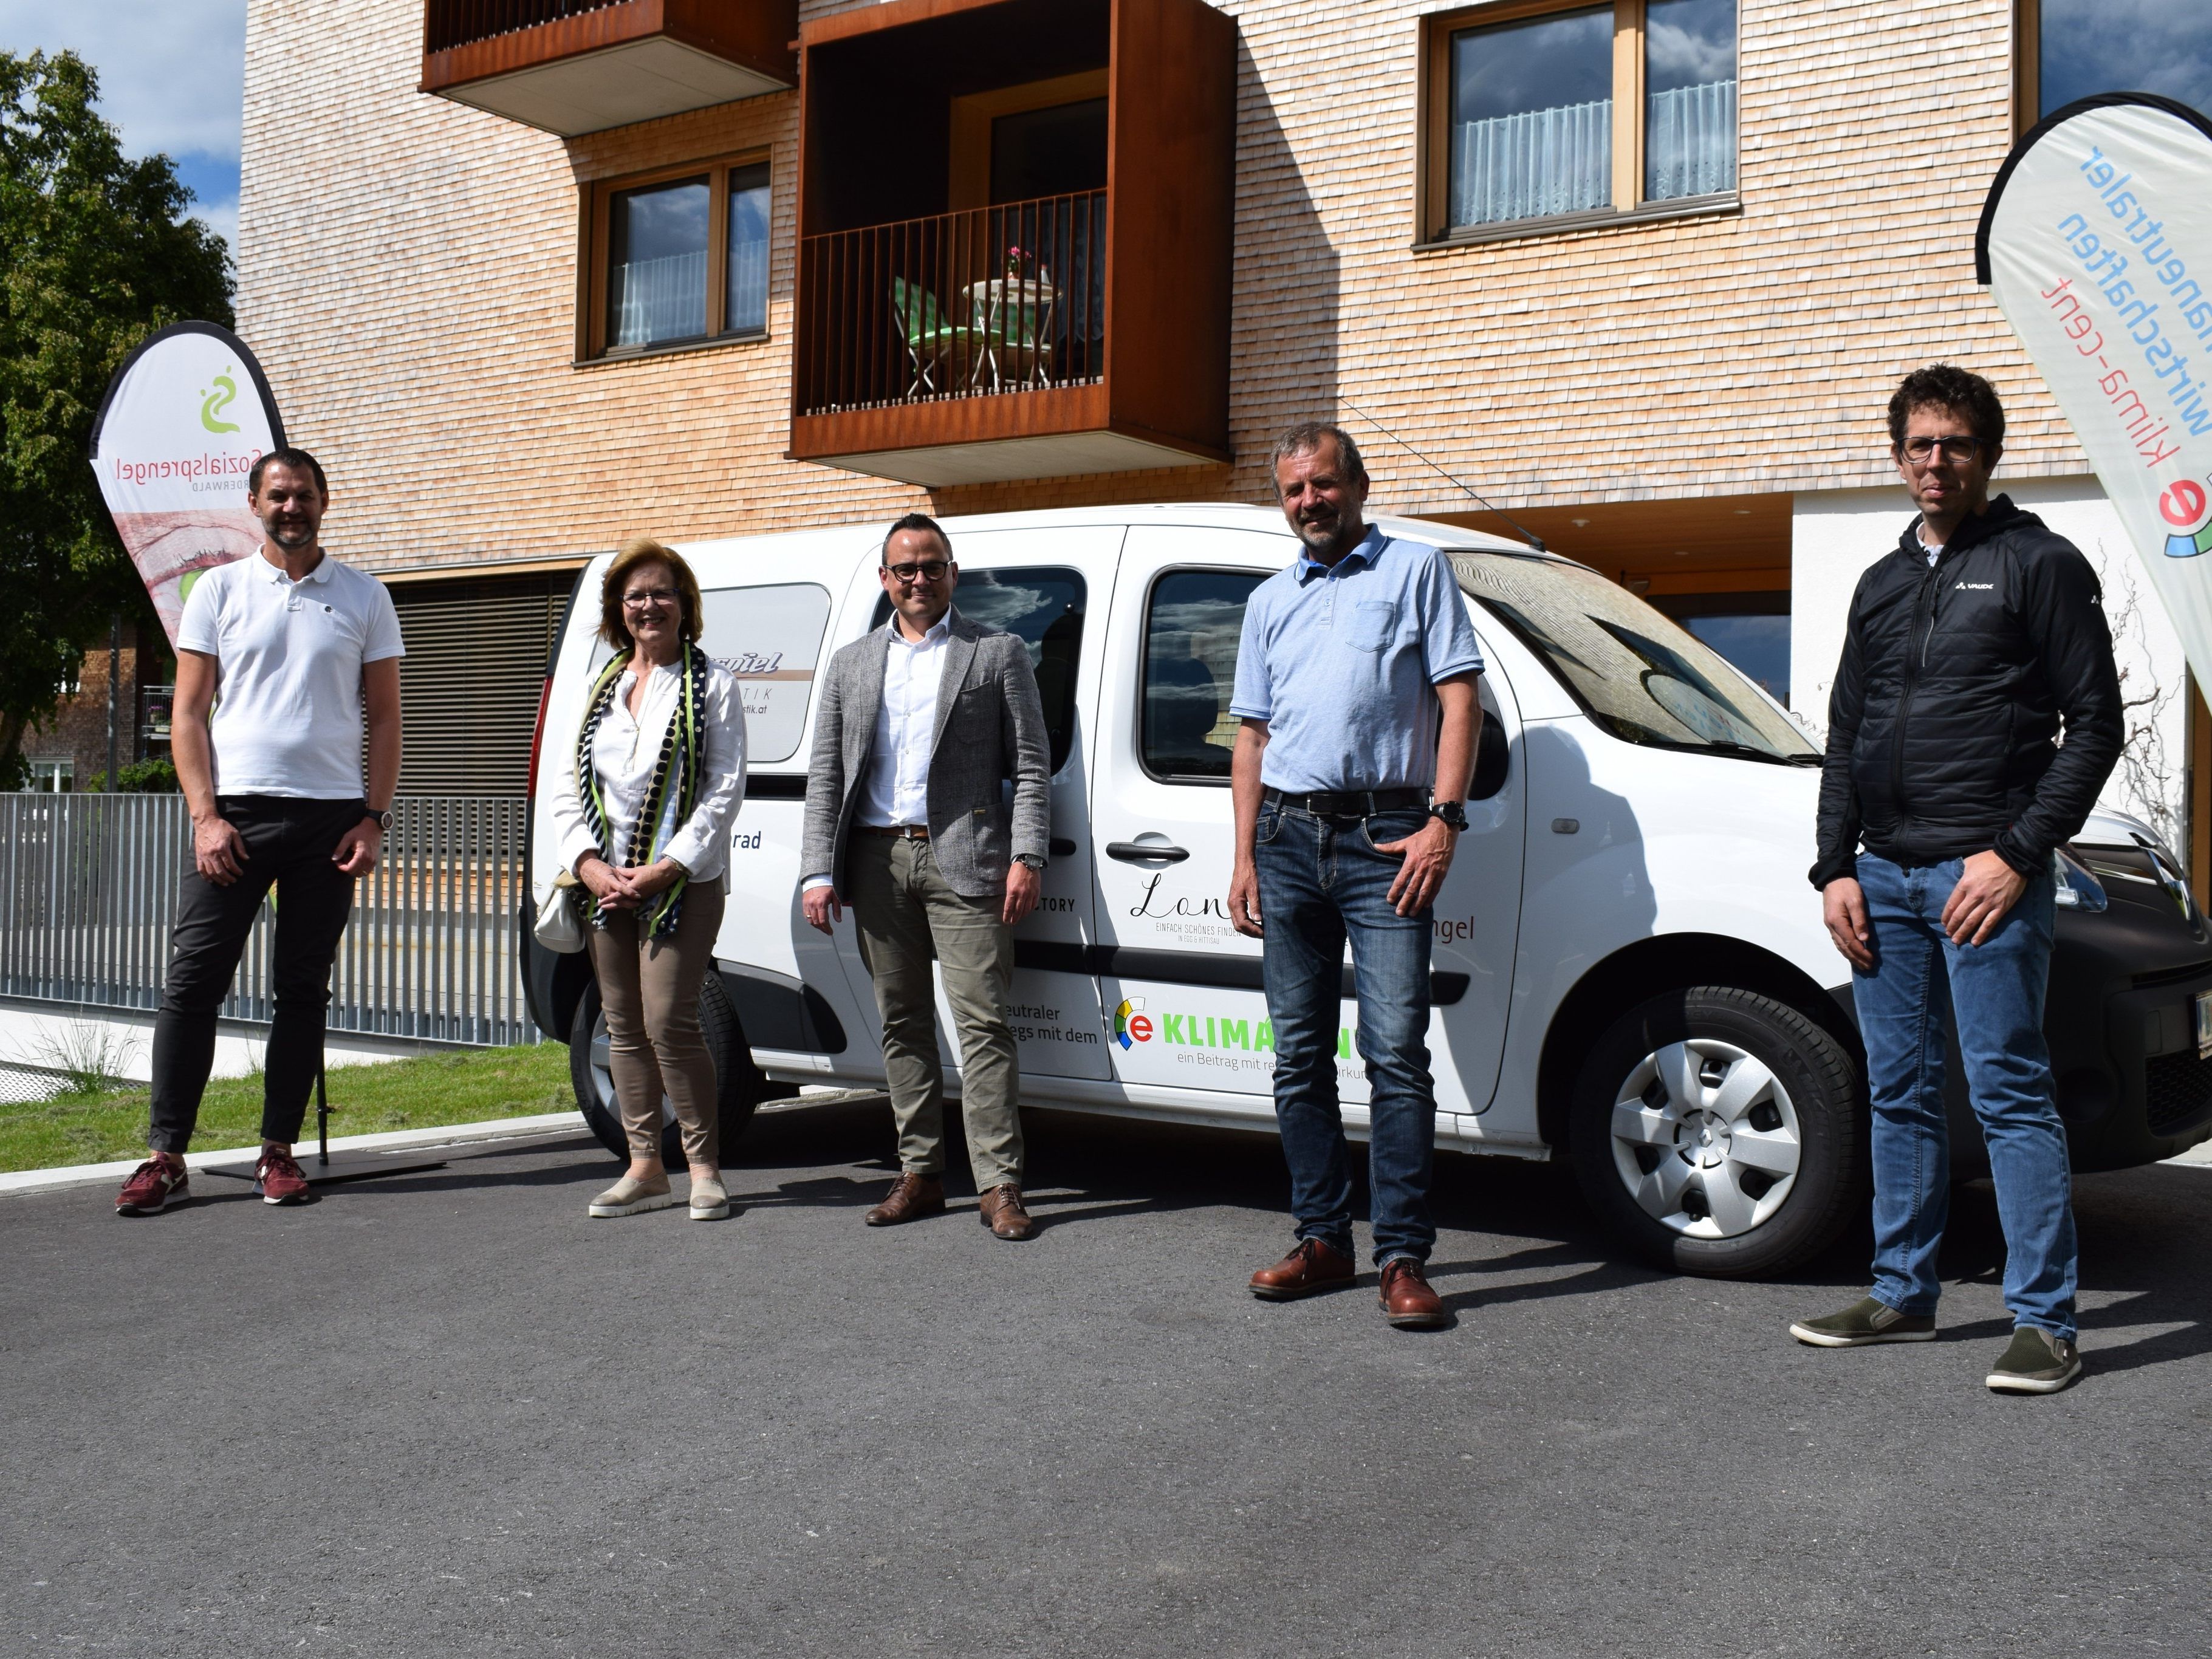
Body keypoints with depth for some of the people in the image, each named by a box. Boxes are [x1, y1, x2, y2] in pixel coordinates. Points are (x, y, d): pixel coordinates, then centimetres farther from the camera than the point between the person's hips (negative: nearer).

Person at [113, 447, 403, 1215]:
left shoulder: (363, 597, 9)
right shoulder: (219, 590, 8)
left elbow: (384, 717, 9)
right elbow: (188, 713, 5)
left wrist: (373, 817, -2)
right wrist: (205, 816, -6)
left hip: (329, 814, 1)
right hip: (235, 810, 0)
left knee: (303, 988, 5)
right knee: (192, 979, -5)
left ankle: (278, 1151, 13)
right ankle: (166, 1157, 0)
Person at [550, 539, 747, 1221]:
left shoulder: (710, 684, -1)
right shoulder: (603, 687, 15)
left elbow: (725, 790, -7)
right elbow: (567, 785, 12)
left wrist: (665, 870, -15)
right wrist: (588, 863, -5)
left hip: (682, 883, -6)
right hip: (605, 882, 6)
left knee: (669, 1021, -12)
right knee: (623, 1025, 8)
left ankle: (704, 1167, 0)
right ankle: (645, 1169, 17)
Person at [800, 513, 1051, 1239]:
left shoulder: (998, 654, 6)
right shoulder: (850, 664, 16)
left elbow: (1031, 766, 1)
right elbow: (825, 775, 12)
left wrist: (1026, 858, -10)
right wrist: (820, 872, 2)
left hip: (962, 859, -4)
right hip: (878, 860, 4)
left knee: (982, 1021, -8)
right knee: (902, 1022, 9)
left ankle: (999, 1184, -6)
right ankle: (920, 1173, 17)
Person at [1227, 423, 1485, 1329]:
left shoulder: (1416, 569, 7)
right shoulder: (1270, 601, 20)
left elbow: (1459, 699, -1)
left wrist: (1441, 821, -12)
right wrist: (1246, 860, 12)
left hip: (1384, 839, -5)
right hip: (1288, 837, 5)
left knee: (1396, 1051, -10)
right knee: (1300, 1055, 7)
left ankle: (1402, 1257, -6)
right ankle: (1322, 1239, 16)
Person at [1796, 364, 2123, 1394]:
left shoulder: (2039, 565, 1)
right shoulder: (1882, 584, 19)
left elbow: (2093, 725, -4)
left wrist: (2017, 853, -12)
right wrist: (1836, 866, 10)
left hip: (1984, 874, -6)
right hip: (1885, 877, 6)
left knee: (2009, 1094, -7)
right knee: (1899, 1094, 10)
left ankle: (2045, 1322, -1)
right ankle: (1902, 1296, 19)